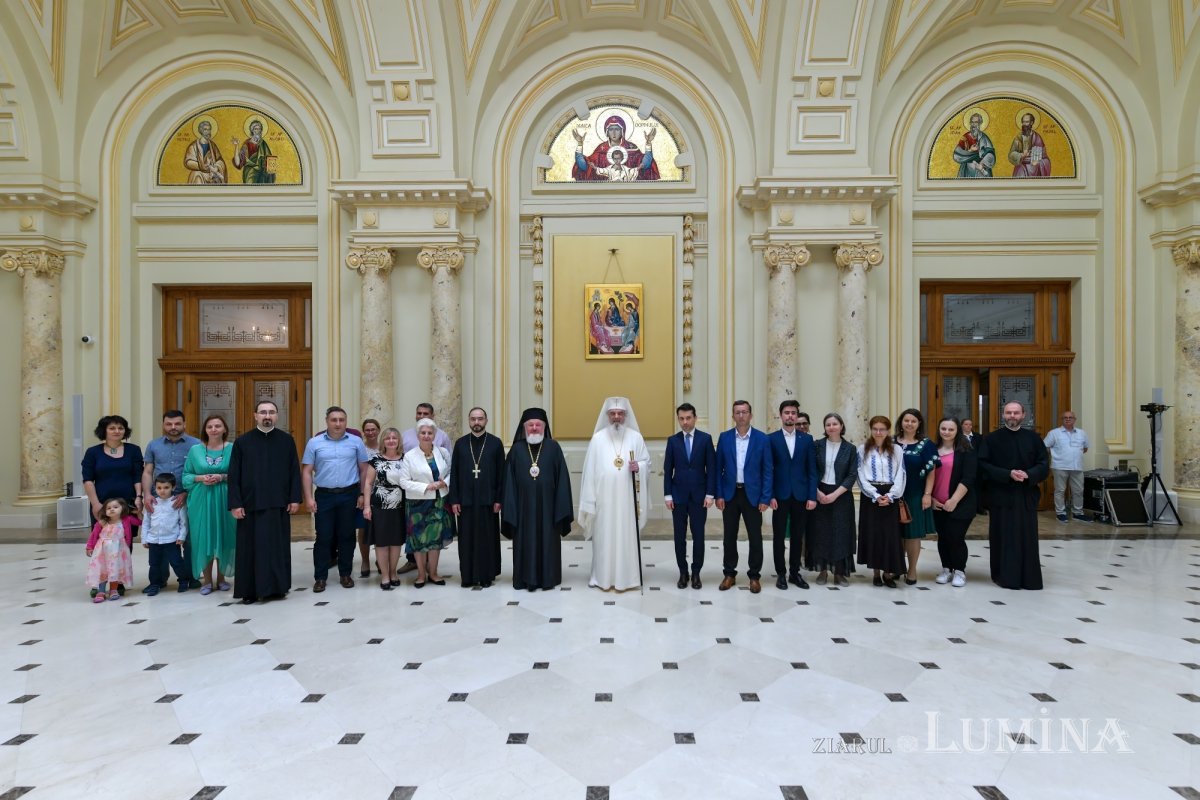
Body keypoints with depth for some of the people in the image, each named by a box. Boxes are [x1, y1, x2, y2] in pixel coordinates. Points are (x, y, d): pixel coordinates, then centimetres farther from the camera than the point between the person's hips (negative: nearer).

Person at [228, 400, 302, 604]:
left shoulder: (287, 440, 3)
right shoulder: (242, 441, 1)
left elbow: (295, 471, 3)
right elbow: (234, 476, 0)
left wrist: (295, 498, -3)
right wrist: (235, 503, -6)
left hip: (279, 503, 1)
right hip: (251, 504, -1)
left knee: (278, 546, 8)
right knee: (251, 548, 6)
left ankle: (277, 586, 20)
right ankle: (250, 590, 17)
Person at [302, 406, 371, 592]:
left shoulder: (356, 442, 2)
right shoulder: (314, 443, 2)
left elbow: (364, 469, 4)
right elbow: (306, 472, 2)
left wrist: (362, 495, 0)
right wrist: (309, 497, -4)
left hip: (349, 495, 0)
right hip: (324, 495, 0)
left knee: (346, 536, 8)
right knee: (323, 537, 4)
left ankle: (345, 574, 20)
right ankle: (320, 577, 15)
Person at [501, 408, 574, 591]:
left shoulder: (553, 447, 0)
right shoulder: (516, 449, 3)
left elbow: (562, 478, -1)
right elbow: (509, 480, 3)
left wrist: (561, 506, -5)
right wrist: (509, 507, -3)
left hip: (547, 504, -1)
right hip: (524, 505, 1)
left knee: (548, 540, 7)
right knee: (525, 542, 7)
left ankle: (548, 577, 20)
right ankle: (527, 578, 20)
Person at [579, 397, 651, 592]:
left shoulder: (636, 437, 2)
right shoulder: (598, 438, -1)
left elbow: (647, 462, 9)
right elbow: (590, 470, -2)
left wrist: (638, 467, -15)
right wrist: (589, 500, -4)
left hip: (628, 499, 1)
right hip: (604, 499, 0)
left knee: (628, 536, 5)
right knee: (604, 537, 5)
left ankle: (627, 577, 18)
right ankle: (603, 577, 18)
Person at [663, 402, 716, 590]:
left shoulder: (705, 438, -1)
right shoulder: (672, 440, 3)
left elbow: (711, 468, -2)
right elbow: (668, 469, 2)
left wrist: (710, 494, -7)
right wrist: (667, 495, -3)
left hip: (699, 495, -1)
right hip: (678, 495, 1)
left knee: (698, 536, 6)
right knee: (680, 536, 7)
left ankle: (696, 573, 20)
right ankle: (683, 573, 20)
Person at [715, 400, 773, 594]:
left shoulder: (762, 438, -3)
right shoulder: (724, 437, 1)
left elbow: (768, 470, -3)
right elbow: (718, 468, 3)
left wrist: (765, 498, -8)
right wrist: (718, 494, -3)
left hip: (752, 494, -1)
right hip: (730, 494, 1)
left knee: (755, 537, 6)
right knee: (729, 536, 10)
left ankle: (754, 575, 22)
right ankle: (729, 574, 23)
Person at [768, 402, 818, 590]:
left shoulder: (807, 439, 5)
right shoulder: (771, 439, -1)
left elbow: (812, 470, 3)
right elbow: (768, 470, -3)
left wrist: (812, 496, -3)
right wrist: (770, 495, -10)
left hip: (801, 495, 2)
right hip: (780, 495, -2)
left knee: (798, 536, 10)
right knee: (779, 536, 5)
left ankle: (795, 572, 23)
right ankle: (781, 573, 16)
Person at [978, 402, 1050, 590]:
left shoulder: (1033, 438, 8)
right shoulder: (991, 439, 1)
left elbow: (1044, 466, 3)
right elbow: (984, 466, -6)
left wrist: (1028, 474, -16)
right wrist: (1008, 474, -18)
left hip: (1026, 497, 2)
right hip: (1001, 496, -2)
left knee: (1027, 538, 6)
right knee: (1003, 537, 2)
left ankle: (1028, 578, 16)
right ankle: (1004, 576, 10)